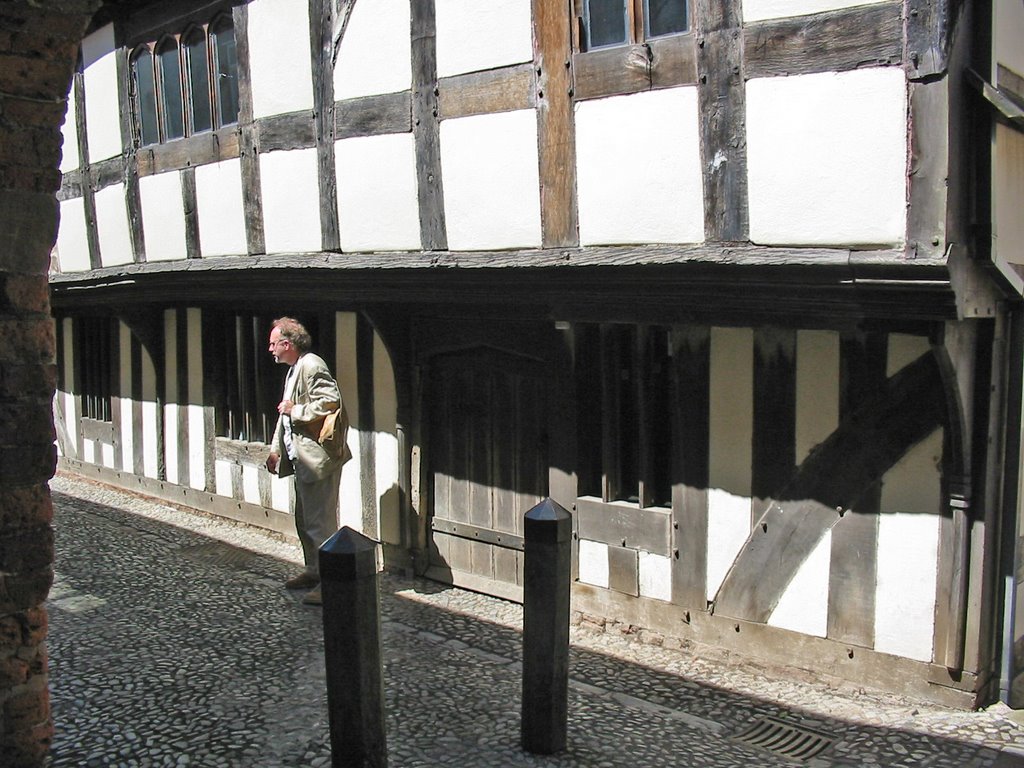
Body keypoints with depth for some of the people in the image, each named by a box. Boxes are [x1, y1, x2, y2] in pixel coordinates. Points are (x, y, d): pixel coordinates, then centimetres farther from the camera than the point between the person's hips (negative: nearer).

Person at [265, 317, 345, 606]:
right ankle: (314, 570, 30)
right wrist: (275, 449, 23)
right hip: (302, 459, 11)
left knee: (320, 522, -7)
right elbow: (286, 412, 25)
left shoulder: (312, 366, -15)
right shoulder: (293, 370, 17)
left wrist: (295, 411, -17)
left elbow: (330, 402, -26)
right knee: (304, 520, 18)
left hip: (318, 459, -11)